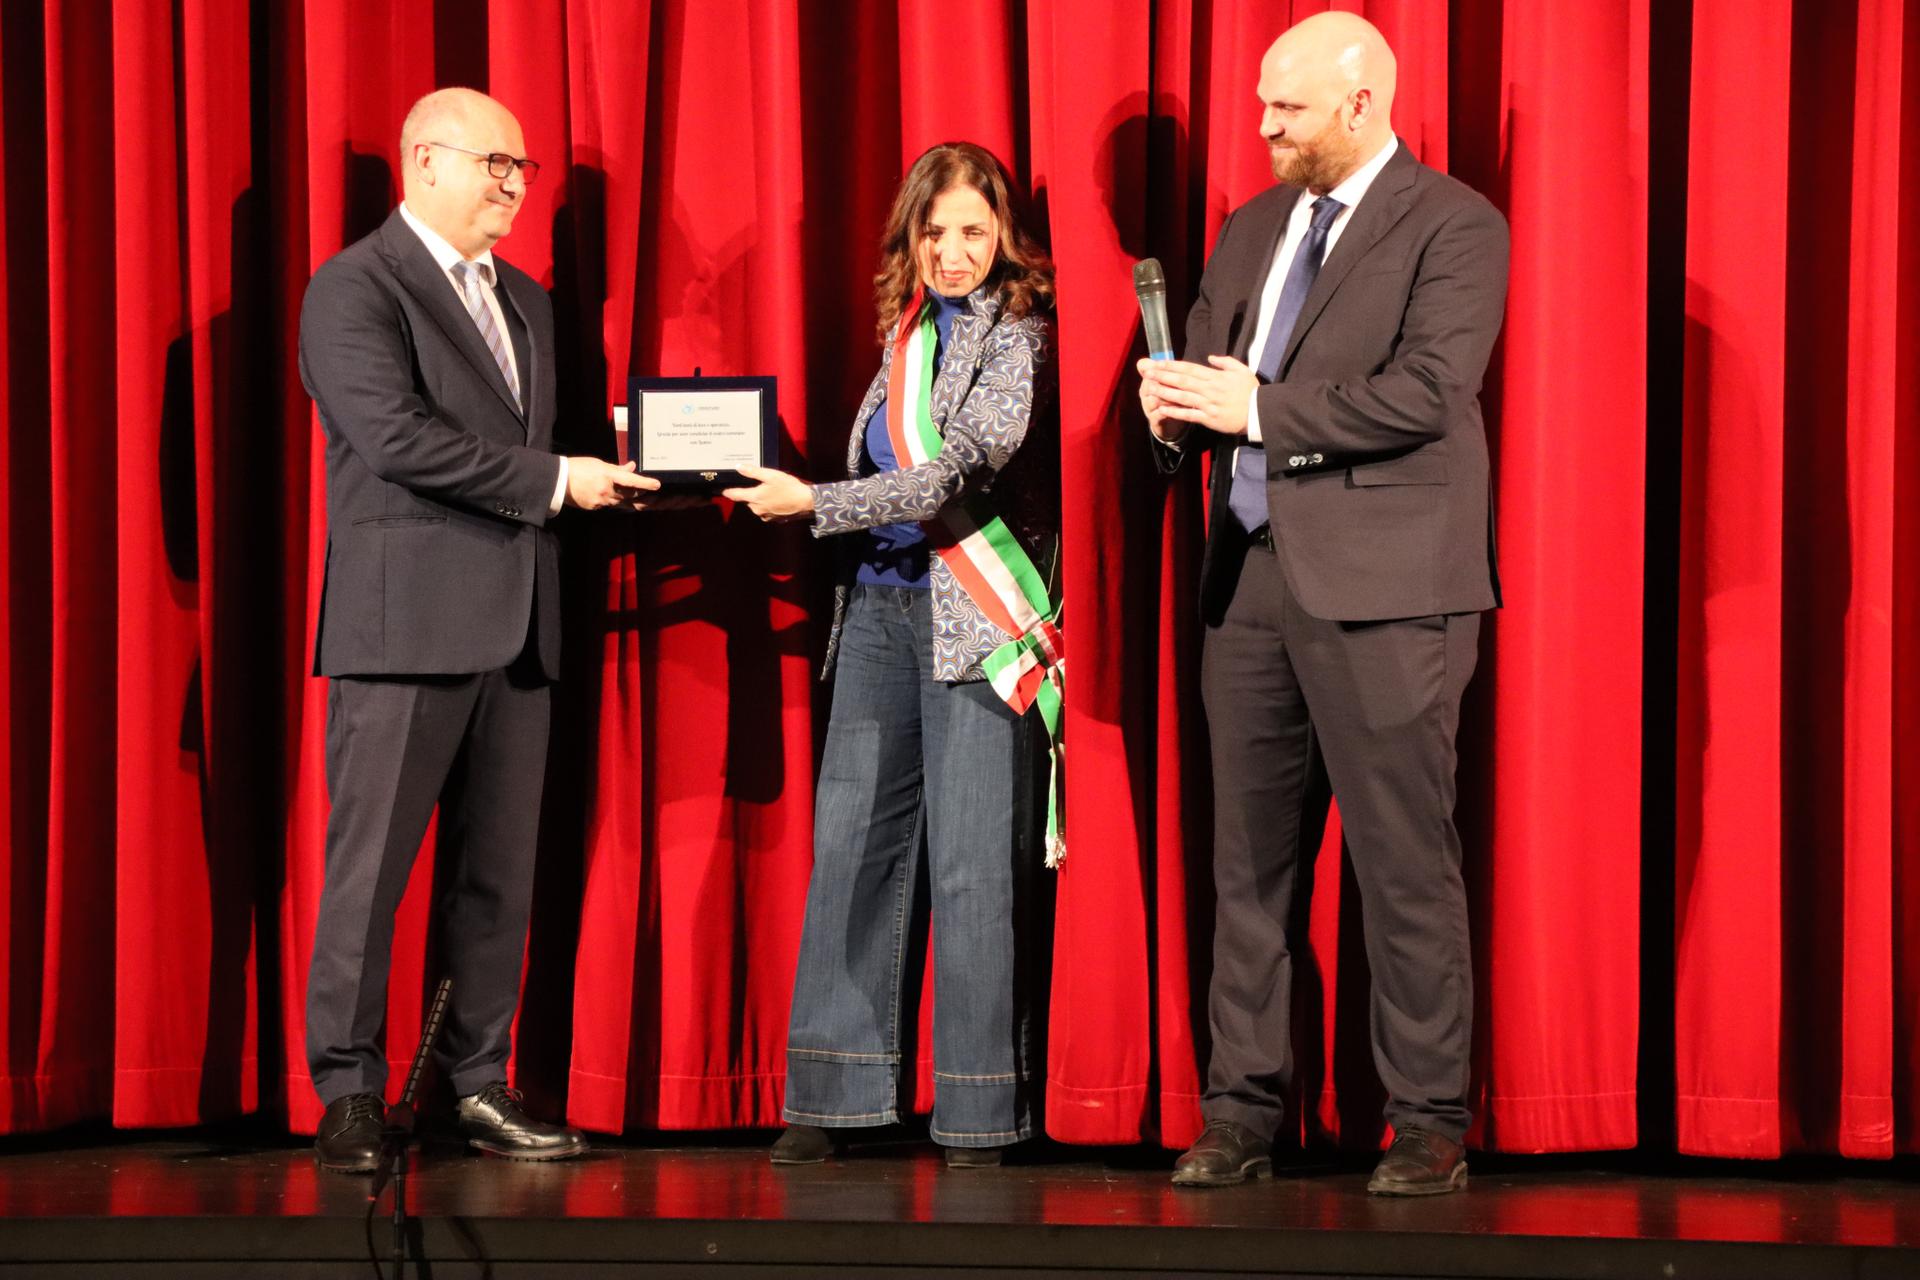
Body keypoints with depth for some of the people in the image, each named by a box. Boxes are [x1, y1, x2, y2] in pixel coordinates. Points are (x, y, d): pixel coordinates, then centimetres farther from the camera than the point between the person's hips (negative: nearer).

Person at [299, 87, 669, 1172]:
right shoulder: (356, 288, -5)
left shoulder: (527, 303, 20)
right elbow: (398, 436, -17)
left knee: (500, 876, 8)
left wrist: (604, 480, 2)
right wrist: (554, 479, -16)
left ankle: (479, 1085, 14)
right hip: (406, 624, -7)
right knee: (371, 868, -3)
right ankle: (349, 1097, 3)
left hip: (516, 627, 7)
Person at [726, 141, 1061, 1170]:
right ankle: (833, 1096, 8)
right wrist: (802, 499, 7)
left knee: (971, 867, -6)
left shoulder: (1021, 332, -6)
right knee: (849, 843, 3)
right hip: (880, 603, 6)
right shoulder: (906, 329, 15)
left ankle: (979, 1112, 2)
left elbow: (959, 474, -15)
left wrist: (815, 504, -14)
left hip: (976, 615, -6)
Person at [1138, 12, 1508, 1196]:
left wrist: (1261, 410, -15)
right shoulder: (1253, 229, 18)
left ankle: (1429, 1128, 5)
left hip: (1379, 584, -7)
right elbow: (1204, 369, 21)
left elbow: (1427, 392, -17)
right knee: (1249, 861, 8)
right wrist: (1178, 403, -3)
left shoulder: (1453, 227, -5)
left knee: (1405, 864, -3)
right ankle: (1242, 1116, 15)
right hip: (1253, 576, 7)